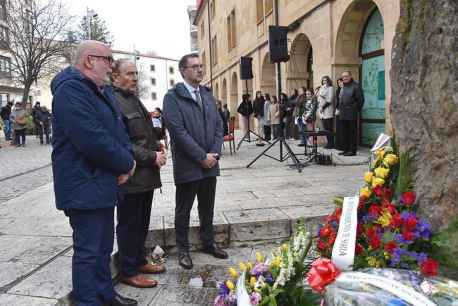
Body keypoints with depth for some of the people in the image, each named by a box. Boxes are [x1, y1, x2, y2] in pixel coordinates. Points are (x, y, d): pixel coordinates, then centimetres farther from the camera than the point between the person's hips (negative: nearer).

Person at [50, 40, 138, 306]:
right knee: (88, 250, 2)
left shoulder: (104, 90, 14)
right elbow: (92, 139, -27)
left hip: (104, 184, 10)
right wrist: (126, 164, -14)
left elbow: (119, 129, 13)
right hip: (84, 187, -10)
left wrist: (127, 160, -6)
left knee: (104, 245, 20)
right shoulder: (71, 89, -18)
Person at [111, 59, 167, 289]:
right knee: (128, 225, 5)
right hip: (129, 177, -9)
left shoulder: (134, 99, 16)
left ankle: (140, 261, 34)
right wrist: (151, 157, -17)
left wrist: (157, 147, 7)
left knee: (142, 223, 19)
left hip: (146, 174, 9)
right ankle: (129, 272, 19)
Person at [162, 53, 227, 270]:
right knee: (183, 210, 9)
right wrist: (202, 157, -15)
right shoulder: (173, 97, -8)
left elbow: (218, 125, 10)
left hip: (210, 163, 6)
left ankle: (208, 243, 33)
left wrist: (214, 154, -3)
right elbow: (179, 131, -16)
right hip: (187, 165, -5)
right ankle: (183, 250, 24)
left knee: (207, 208, 17)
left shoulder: (207, 94, 13)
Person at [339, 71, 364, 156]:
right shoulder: (343, 87, 19)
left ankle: (352, 150, 0)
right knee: (345, 133, 12)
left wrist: (356, 110, -6)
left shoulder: (355, 86, -6)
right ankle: (346, 149, 20)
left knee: (352, 133, -4)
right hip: (343, 115, 8)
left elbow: (360, 100, -9)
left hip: (351, 115, -8)